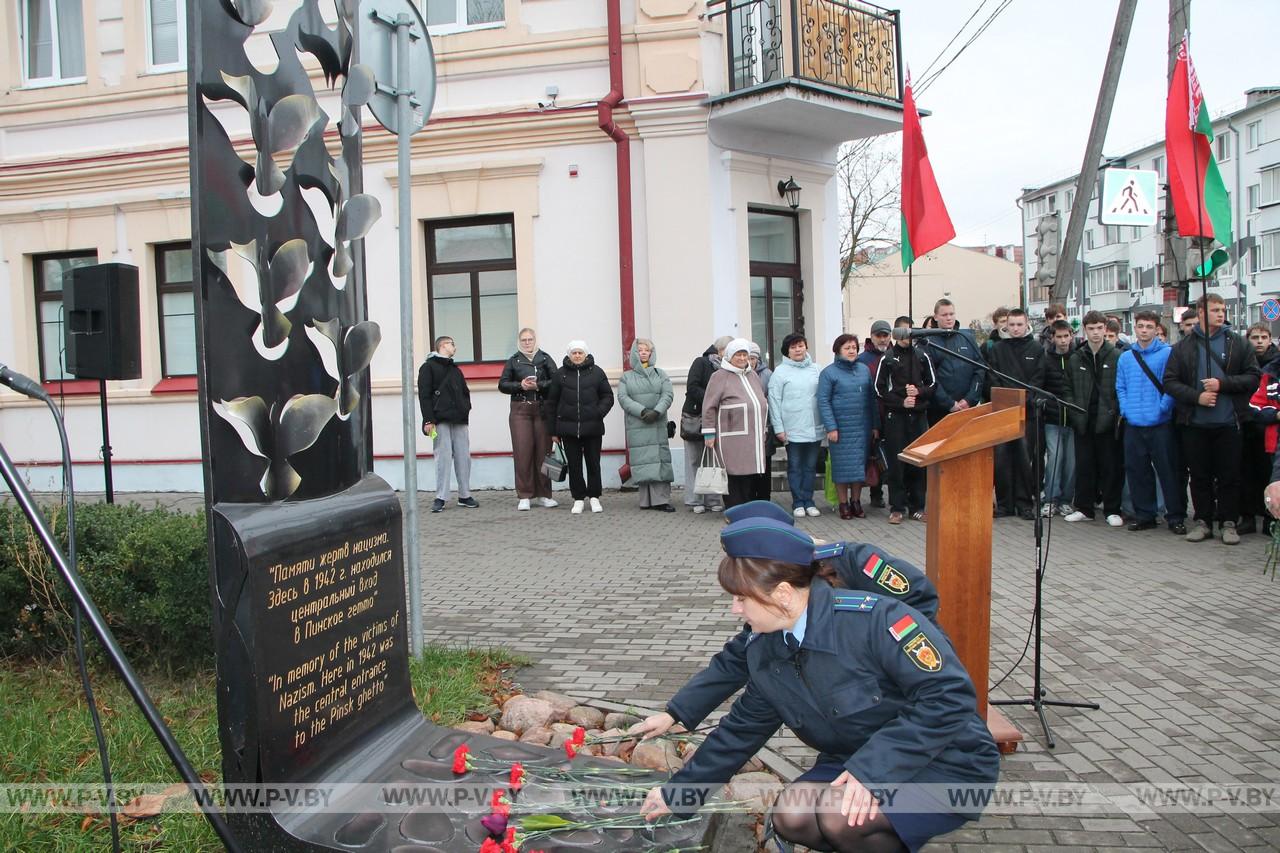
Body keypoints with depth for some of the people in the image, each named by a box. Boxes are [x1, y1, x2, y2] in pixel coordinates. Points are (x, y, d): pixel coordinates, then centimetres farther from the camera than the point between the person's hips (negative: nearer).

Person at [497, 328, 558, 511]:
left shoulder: (545, 359, 9)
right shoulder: (513, 361, 11)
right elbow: (502, 384, 7)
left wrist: (538, 385, -14)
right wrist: (520, 386, -9)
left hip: (542, 409, 0)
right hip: (520, 410, 0)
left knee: (543, 451, 1)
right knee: (522, 451, -5)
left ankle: (543, 494, 10)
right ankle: (524, 496, 1)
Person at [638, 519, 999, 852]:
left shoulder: (874, 618, -28)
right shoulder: (764, 652, -3)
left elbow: (949, 696, -30)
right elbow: (741, 729, 10)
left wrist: (874, 767, -34)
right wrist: (677, 792, 14)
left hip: (946, 764, -7)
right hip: (858, 763, 7)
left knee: (842, 816, -30)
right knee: (791, 816, -16)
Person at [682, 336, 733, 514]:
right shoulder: (700, 363, -5)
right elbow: (692, 388, -14)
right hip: (695, 418, -4)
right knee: (694, 461, 2)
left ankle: (713, 500, 9)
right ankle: (695, 501, 7)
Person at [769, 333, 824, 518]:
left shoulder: (815, 369, 8)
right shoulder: (780, 372, -3)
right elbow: (774, 401, -5)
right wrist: (778, 428, -8)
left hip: (815, 429, 3)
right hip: (792, 431, -3)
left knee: (810, 466, 10)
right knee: (795, 467, 5)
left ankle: (808, 502, 18)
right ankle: (798, 503, 12)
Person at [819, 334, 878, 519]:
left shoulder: (864, 369, 10)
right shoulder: (829, 372, -4)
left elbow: (872, 398, 13)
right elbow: (823, 402, -8)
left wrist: (875, 425, 10)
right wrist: (831, 427, -14)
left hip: (863, 428, 4)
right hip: (841, 429, -4)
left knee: (860, 465, 9)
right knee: (843, 467, 1)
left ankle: (856, 502, 22)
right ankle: (843, 504, 12)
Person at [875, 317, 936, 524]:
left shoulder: (922, 356, 7)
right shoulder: (887, 358, 0)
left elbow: (932, 384, 11)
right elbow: (880, 389, 0)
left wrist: (919, 391, -9)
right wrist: (901, 402, -11)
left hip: (918, 415, 2)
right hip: (895, 415, -2)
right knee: (896, 462, -1)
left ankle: (917, 506, 14)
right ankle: (897, 507, 6)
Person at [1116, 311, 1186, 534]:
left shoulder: (1167, 353, -3)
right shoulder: (1125, 357, 11)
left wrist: (1162, 409, -12)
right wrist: (1126, 409, 2)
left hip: (1160, 424, -4)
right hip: (1133, 424, 4)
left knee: (1168, 470, -1)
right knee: (1137, 470, 8)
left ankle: (1175, 516, 9)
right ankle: (1144, 514, 19)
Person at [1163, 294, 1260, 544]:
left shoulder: (1238, 344, 5)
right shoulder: (1183, 348, 5)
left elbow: (1253, 378, 1)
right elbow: (1170, 382, 0)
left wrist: (1223, 383, -13)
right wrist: (1196, 396, -13)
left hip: (1229, 423, 0)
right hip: (1194, 423, 1)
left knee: (1229, 475, 4)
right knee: (1199, 476, 9)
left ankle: (1228, 522, 16)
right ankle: (1203, 521, 19)